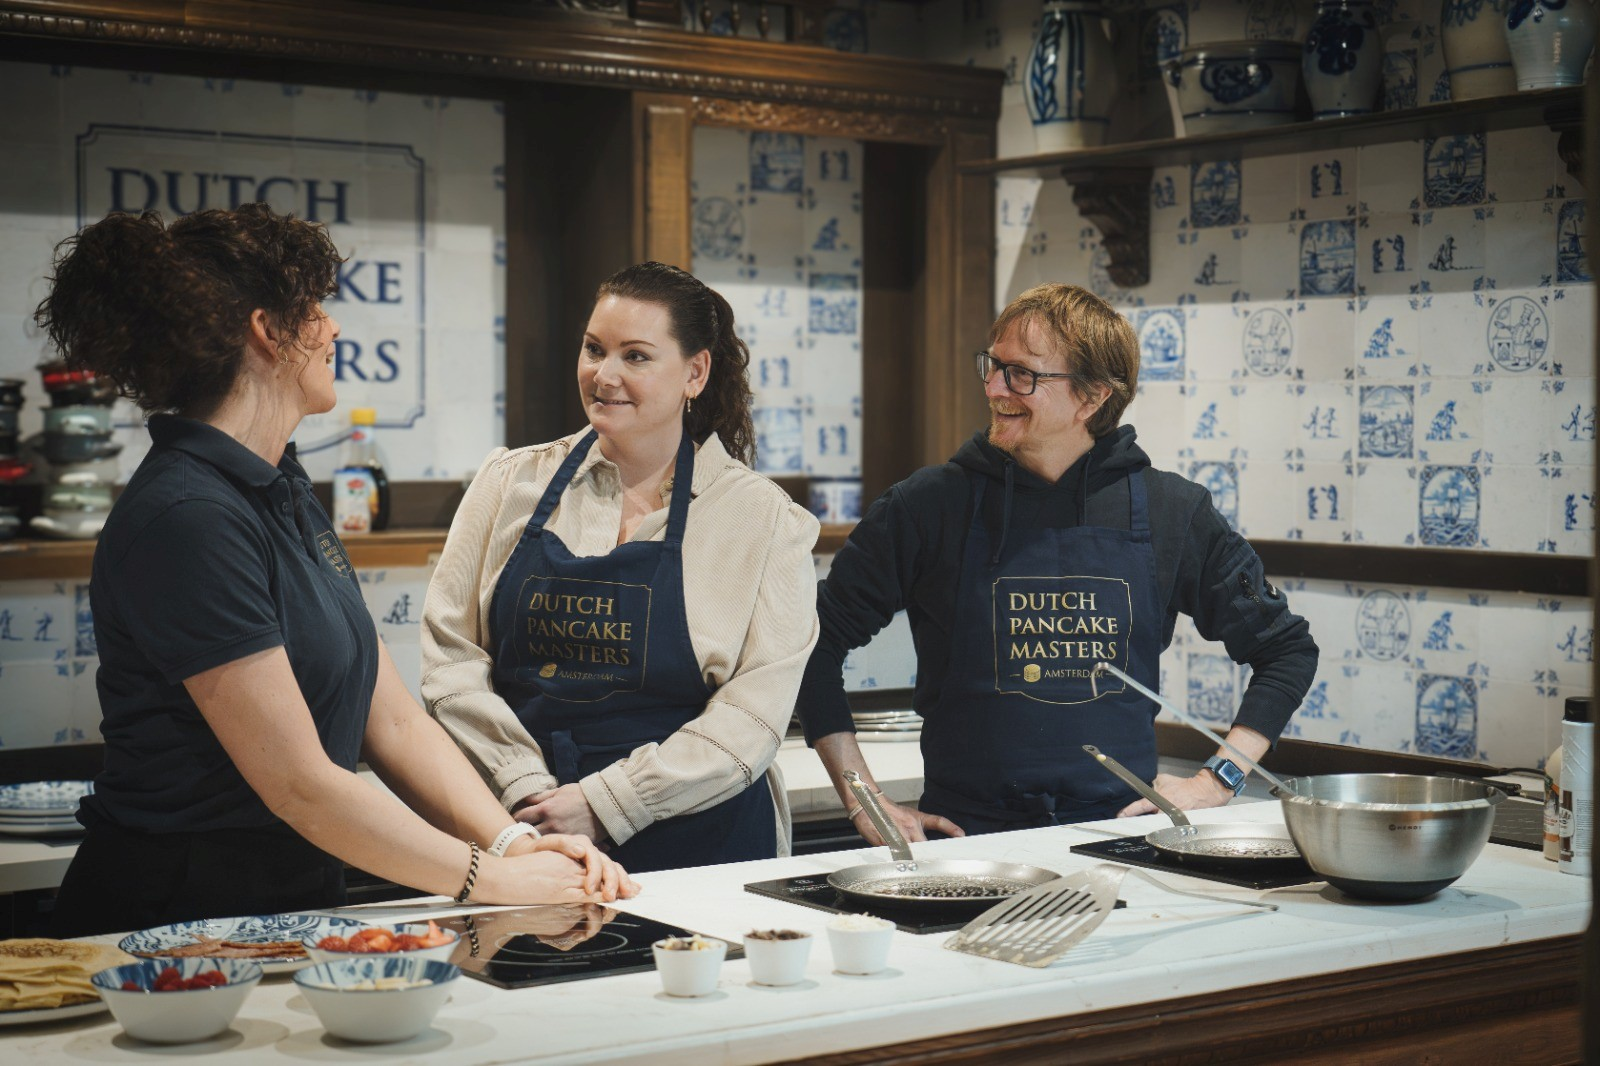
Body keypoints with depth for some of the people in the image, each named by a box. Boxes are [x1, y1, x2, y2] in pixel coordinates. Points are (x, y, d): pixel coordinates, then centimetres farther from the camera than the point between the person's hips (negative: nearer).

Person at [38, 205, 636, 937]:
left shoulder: (285, 493, 13)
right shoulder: (188, 519, -17)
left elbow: (393, 722, 9)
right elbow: (300, 786, -19)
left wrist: (513, 843, -4)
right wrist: (489, 878, -11)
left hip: (296, 901, 8)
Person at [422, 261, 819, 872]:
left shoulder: (762, 519, 1)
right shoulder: (509, 483, 9)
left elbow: (754, 712, -5)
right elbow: (449, 653, 4)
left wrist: (603, 804, -12)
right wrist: (526, 787, -9)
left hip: (696, 841, -2)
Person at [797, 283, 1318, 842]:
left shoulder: (1172, 513, 8)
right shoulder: (930, 506, 3)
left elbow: (1285, 648, 19)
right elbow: (816, 641, 10)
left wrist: (1216, 782, 10)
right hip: (967, 834, -1)